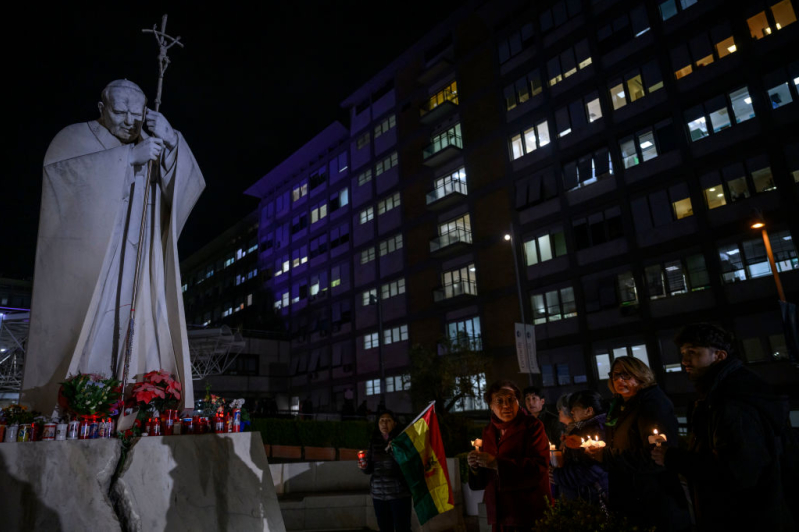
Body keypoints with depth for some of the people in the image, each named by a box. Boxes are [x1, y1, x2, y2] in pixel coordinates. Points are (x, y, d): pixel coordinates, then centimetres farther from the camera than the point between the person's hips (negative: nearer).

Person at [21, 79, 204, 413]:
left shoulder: (150, 149, 20)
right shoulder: (76, 137, 10)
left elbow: (189, 184, 5)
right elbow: (63, 168, -13)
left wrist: (171, 142, -9)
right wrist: (129, 156, -18)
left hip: (136, 271, 3)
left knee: (137, 339, -5)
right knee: (79, 339, -10)